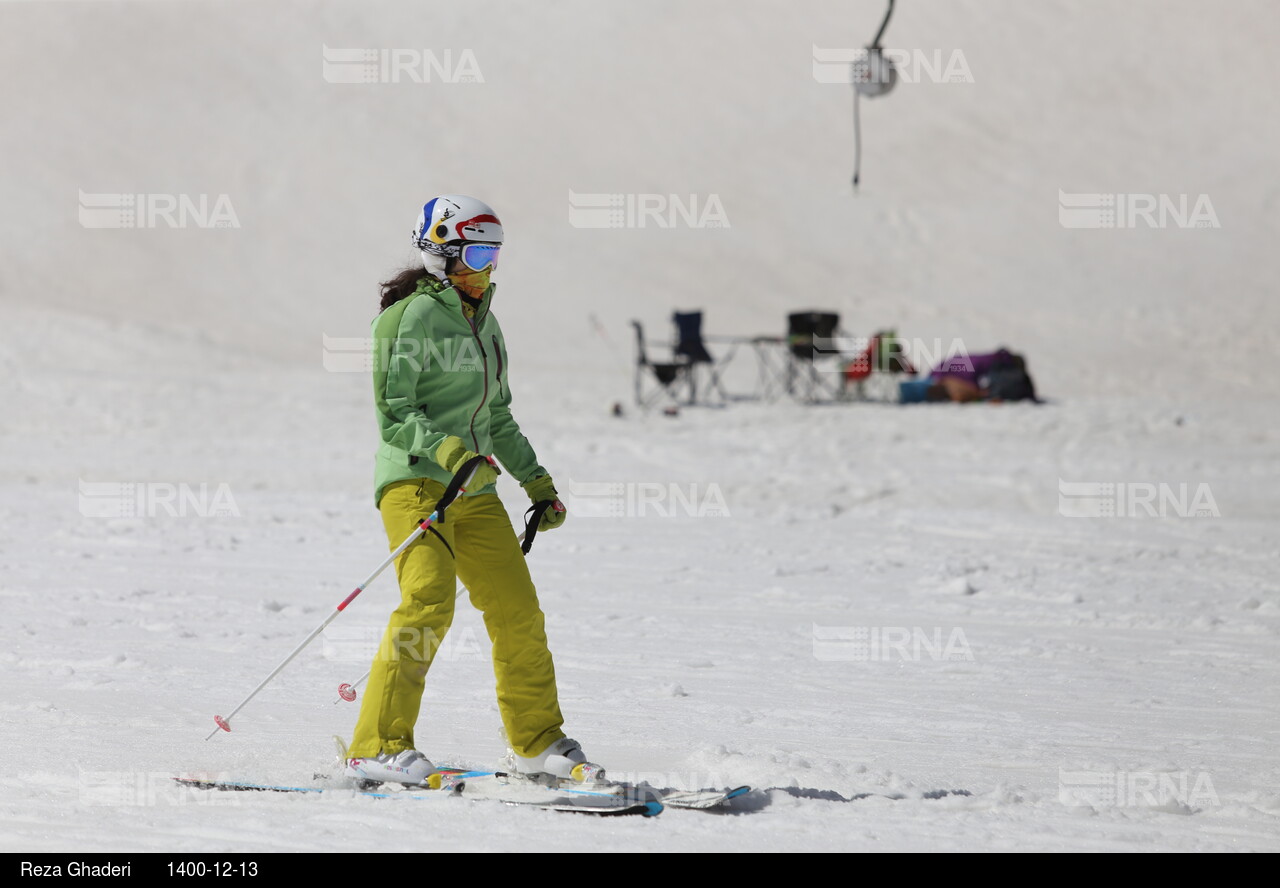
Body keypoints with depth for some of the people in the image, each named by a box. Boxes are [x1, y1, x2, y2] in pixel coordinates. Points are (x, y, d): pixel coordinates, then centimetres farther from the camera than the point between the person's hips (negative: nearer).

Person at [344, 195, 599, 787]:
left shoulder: (484, 322, 19)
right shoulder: (412, 316, -7)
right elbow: (394, 414, -12)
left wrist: (537, 483, 23)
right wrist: (447, 450, -27)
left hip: (474, 491, 8)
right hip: (415, 479, -8)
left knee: (517, 610, 7)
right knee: (429, 600, -23)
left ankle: (536, 741, 22)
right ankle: (378, 746, -22)